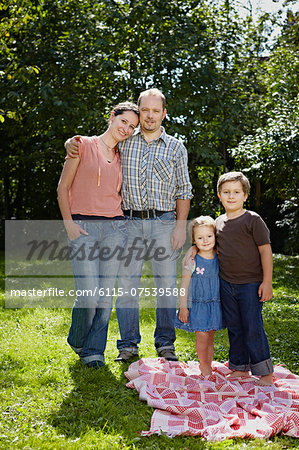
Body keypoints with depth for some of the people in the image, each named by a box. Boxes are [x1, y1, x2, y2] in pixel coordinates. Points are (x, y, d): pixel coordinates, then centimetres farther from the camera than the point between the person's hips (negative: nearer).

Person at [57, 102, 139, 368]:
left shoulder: (122, 157, 15)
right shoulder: (82, 145, 3)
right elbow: (63, 187, 2)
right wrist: (69, 224, -7)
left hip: (115, 227, 4)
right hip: (83, 228, -4)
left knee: (106, 294, 1)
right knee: (88, 295, -10)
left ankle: (94, 349, 15)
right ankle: (77, 341, 19)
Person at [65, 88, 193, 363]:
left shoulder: (176, 148, 9)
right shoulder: (123, 143, 10)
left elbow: (183, 190, 8)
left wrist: (181, 225, -2)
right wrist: (71, 143, -6)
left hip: (165, 222, 0)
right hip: (131, 223, 1)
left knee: (167, 283, 2)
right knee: (127, 283, 0)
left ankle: (165, 343, 15)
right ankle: (129, 344, 12)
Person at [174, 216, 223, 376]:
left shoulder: (219, 259, 2)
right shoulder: (192, 261, -8)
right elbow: (184, 284, -5)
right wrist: (183, 306, -8)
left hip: (215, 304, 3)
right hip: (197, 304, -3)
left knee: (210, 337, 9)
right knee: (202, 336, -6)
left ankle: (208, 366, 22)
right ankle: (204, 365, 14)